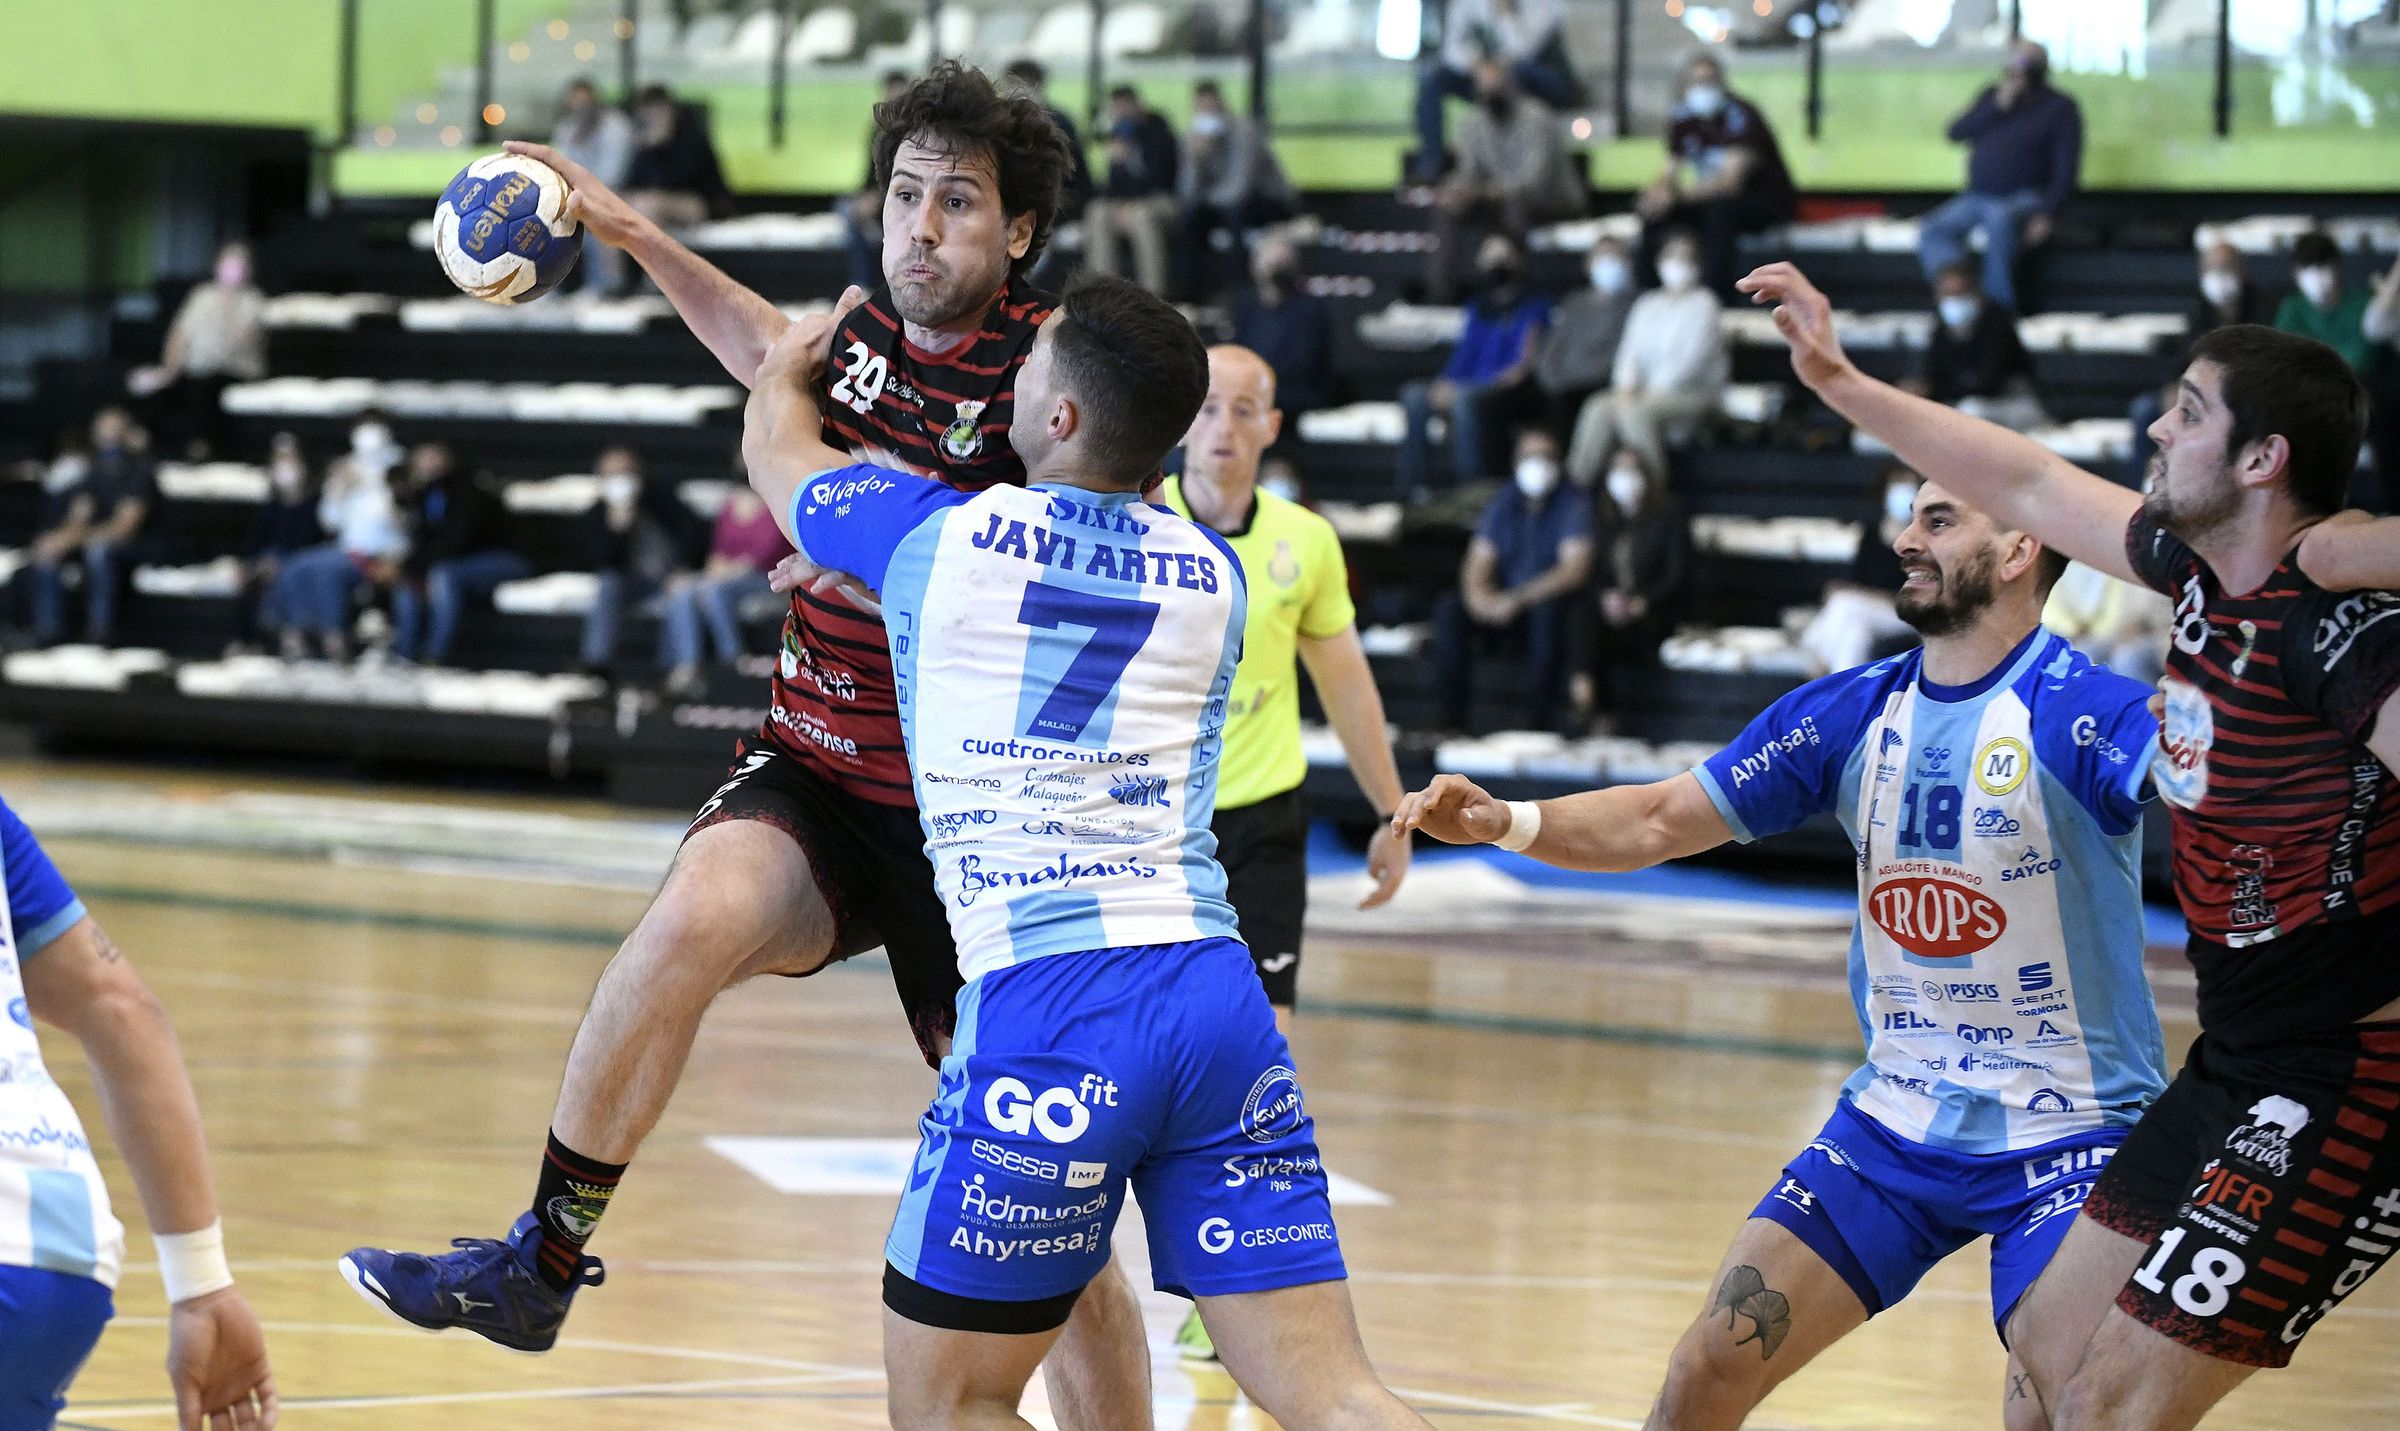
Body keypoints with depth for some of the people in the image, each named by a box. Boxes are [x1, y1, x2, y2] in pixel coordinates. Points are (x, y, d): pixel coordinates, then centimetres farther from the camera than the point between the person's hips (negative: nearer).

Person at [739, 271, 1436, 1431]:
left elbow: (775, 439, 28)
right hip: (1217, 991, 4)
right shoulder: (1212, 574, 15)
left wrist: (796, 355, 51)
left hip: (1046, 1004, -4)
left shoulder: (932, 537, 5)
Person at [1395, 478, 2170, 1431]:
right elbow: (1662, 820, 8)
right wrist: (1507, 823, -8)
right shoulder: (1851, 713, 4)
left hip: (2067, 1136, -5)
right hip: (1895, 1122, 6)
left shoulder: (2086, 715, -16)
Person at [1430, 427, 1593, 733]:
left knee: (1548, 609, -38)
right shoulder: (1504, 501, 6)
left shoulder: (1573, 502, -8)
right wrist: (1478, 594, -24)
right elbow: (1478, 564, 2)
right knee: (1449, 610, -21)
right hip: (1504, 607, 4)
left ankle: (1539, 723, -34)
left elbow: (1574, 570, -19)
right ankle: (1452, 721, -22)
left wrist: (1517, 599, -29)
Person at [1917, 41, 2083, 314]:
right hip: (1977, 196, 5)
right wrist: (1999, 106, -5)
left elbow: (2066, 168, -4)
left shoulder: (2060, 107, 4)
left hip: (2024, 198, -5)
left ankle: (2001, 307, -34)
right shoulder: (1992, 95, 18)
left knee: (2000, 219, -39)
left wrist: (2047, 215, -18)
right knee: (1933, 232, -21)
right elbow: (1957, 133, 6)